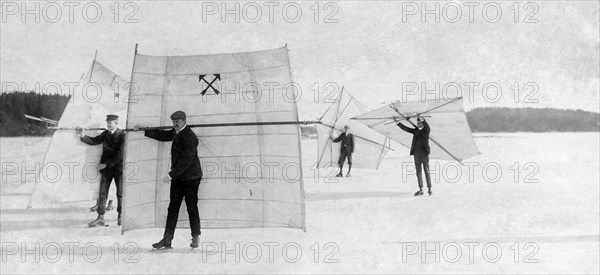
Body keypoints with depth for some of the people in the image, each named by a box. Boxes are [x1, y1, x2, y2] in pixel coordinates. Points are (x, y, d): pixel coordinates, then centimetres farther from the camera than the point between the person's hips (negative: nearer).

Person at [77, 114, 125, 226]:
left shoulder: (122, 135, -10)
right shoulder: (105, 134, 9)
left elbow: (120, 154, -15)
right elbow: (94, 141, 8)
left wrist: (106, 164, -16)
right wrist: (83, 136, -11)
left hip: (118, 167, -5)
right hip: (106, 167, 5)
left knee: (120, 193, 3)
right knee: (102, 193, 0)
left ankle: (120, 217, 16)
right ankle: (100, 218, 0)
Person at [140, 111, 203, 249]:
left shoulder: (189, 137, -18)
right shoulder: (176, 132, 10)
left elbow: (186, 160, -23)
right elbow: (163, 135, 29)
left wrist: (171, 175, -24)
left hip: (190, 178, -8)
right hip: (178, 177, 8)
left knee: (192, 208, 0)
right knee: (173, 208, 5)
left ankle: (195, 238, 14)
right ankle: (167, 239, 5)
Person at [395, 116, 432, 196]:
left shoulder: (426, 130, 1)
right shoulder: (415, 131, 13)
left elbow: (427, 126, -23)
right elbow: (405, 128, 8)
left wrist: (422, 119, -40)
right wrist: (397, 122, -3)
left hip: (424, 154, -4)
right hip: (416, 154, 4)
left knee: (427, 172, -2)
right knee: (418, 172, 4)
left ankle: (429, 189, 4)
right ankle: (421, 190, 7)